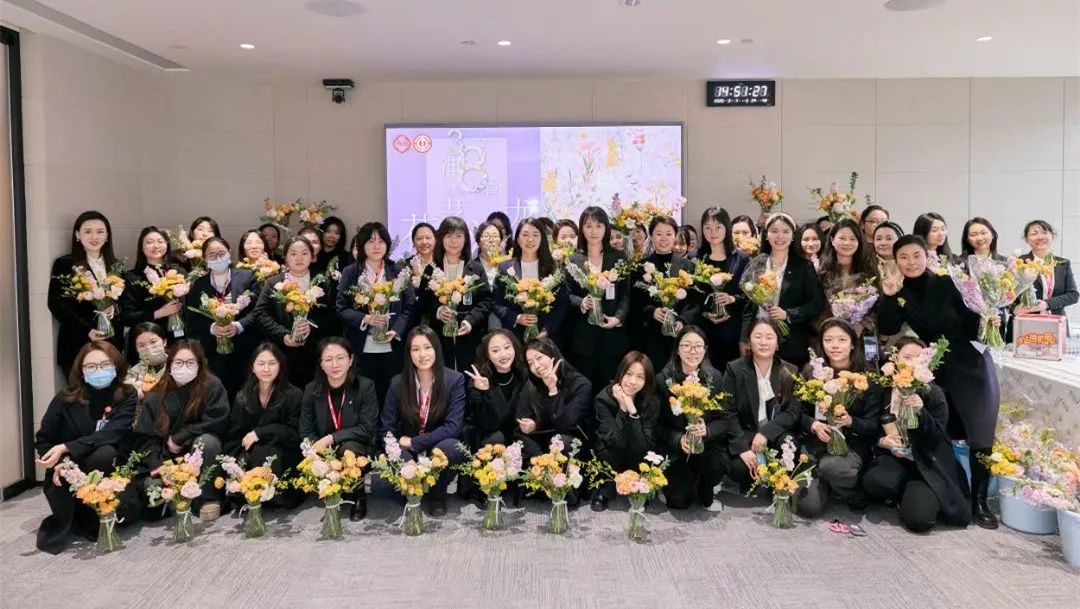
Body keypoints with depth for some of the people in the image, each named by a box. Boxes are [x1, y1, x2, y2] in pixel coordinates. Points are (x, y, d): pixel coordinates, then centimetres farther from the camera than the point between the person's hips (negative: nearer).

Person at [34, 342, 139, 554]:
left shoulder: (127, 397, -9)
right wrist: (59, 464, -23)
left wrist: (66, 448, -32)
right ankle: (61, 523, -4)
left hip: (108, 470, 0)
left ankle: (84, 517, 0)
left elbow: (111, 434, -23)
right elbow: (42, 439, -3)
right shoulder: (66, 398, -6)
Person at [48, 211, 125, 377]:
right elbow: (57, 304, -7)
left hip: (112, 342, 4)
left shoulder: (115, 265, 14)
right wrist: (87, 330, -17)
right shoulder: (64, 264, 0)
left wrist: (115, 308, -10)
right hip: (77, 344, -3)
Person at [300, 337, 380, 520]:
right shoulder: (312, 390, -1)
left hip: (357, 449, -2)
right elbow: (306, 432, -1)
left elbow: (367, 428, -15)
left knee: (349, 449, -34)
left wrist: (331, 438, -23)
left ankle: (358, 498, -9)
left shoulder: (365, 387, -10)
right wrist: (320, 448, -22)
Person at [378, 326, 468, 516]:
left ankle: (437, 494, -6)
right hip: (407, 454, 1)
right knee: (382, 483, -29)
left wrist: (414, 442, -18)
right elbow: (386, 429, 0)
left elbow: (453, 427, -16)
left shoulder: (455, 380, -10)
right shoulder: (398, 383, -4)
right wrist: (398, 452, -19)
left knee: (452, 447, -37)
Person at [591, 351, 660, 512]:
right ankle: (604, 493, -6)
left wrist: (632, 411, -34)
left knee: (644, 453, -27)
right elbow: (615, 441, -29)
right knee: (612, 449, -30)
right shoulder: (604, 399, -22)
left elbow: (645, 447, -28)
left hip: (637, 462, 2)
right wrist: (622, 409, -34)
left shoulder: (651, 403, -18)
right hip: (610, 458, -2)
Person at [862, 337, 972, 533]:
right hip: (895, 458, 2)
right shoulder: (883, 391, 0)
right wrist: (882, 441, -15)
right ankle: (906, 494, 3)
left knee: (917, 519, -24)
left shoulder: (934, 394, -5)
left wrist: (921, 412, -27)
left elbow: (937, 438, -10)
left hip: (927, 462, -2)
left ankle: (920, 496, 14)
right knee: (873, 482, -33)